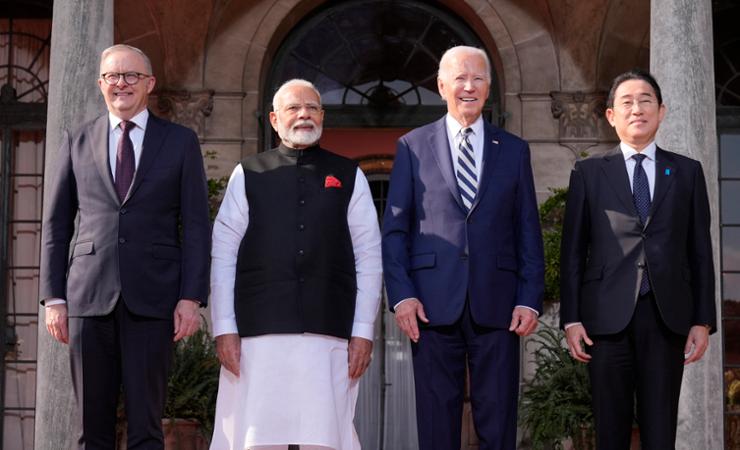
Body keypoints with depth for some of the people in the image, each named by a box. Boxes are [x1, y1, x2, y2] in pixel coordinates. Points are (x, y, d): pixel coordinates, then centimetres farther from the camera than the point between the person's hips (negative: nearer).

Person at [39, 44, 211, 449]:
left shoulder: (180, 142, 8)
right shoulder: (77, 142, 13)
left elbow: (196, 226, 4)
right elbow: (55, 225, 12)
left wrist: (191, 297, -5)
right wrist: (53, 297, 4)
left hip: (152, 297, -1)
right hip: (88, 295, 2)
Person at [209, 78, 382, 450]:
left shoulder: (349, 177, 11)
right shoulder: (248, 175, 9)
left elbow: (369, 258, 7)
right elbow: (223, 255, 5)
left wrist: (363, 332, 0)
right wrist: (224, 328, -2)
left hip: (329, 334, 0)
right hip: (258, 334, 0)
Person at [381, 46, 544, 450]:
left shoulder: (514, 150, 13)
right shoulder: (413, 146, 9)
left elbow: (528, 232, 10)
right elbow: (394, 229, 6)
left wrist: (530, 299, -1)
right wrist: (401, 294, -6)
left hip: (496, 306, 1)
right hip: (433, 306, -1)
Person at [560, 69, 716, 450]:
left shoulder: (687, 172, 11)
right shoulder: (589, 173, 8)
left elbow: (700, 250, 9)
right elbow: (573, 251, 6)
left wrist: (703, 320, 3)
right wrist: (571, 318, -1)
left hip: (667, 316, 1)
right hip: (608, 315, -1)